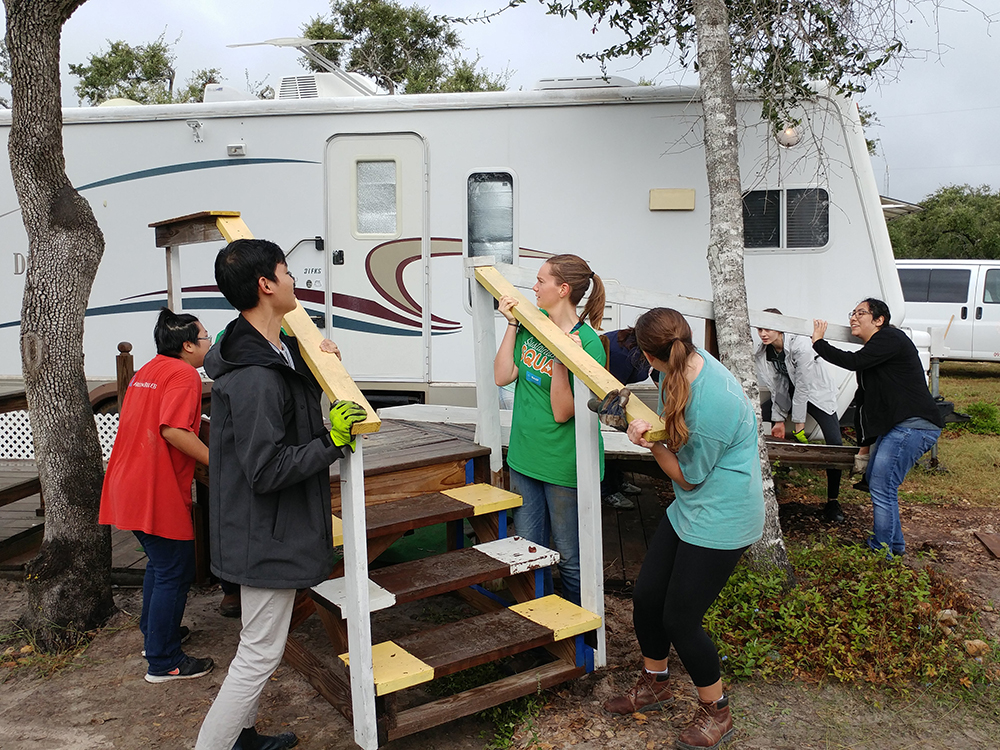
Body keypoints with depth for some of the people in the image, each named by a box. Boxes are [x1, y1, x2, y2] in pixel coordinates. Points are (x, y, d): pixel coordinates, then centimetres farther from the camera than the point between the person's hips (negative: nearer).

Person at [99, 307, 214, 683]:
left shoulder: (147, 371, 16)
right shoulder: (184, 374, -14)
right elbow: (173, 430, -26)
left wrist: (196, 425, 26)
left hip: (130, 483, 10)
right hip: (158, 491, -10)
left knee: (159, 563, 25)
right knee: (175, 572, 0)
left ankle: (155, 633, 38)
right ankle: (163, 662, 7)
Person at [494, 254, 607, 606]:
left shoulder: (587, 343, -17)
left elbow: (562, 413, -19)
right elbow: (502, 377, -1)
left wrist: (561, 360, -30)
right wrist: (512, 324, -3)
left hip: (564, 467, -7)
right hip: (525, 458, 7)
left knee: (570, 557, 8)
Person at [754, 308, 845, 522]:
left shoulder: (801, 345, -29)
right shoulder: (762, 353, -10)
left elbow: (803, 385, -27)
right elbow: (774, 387, -4)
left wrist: (799, 424, -23)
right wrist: (779, 420, -7)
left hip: (816, 394, -5)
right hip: (786, 396, 6)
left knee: (835, 444, -21)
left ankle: (833, 501, -7)